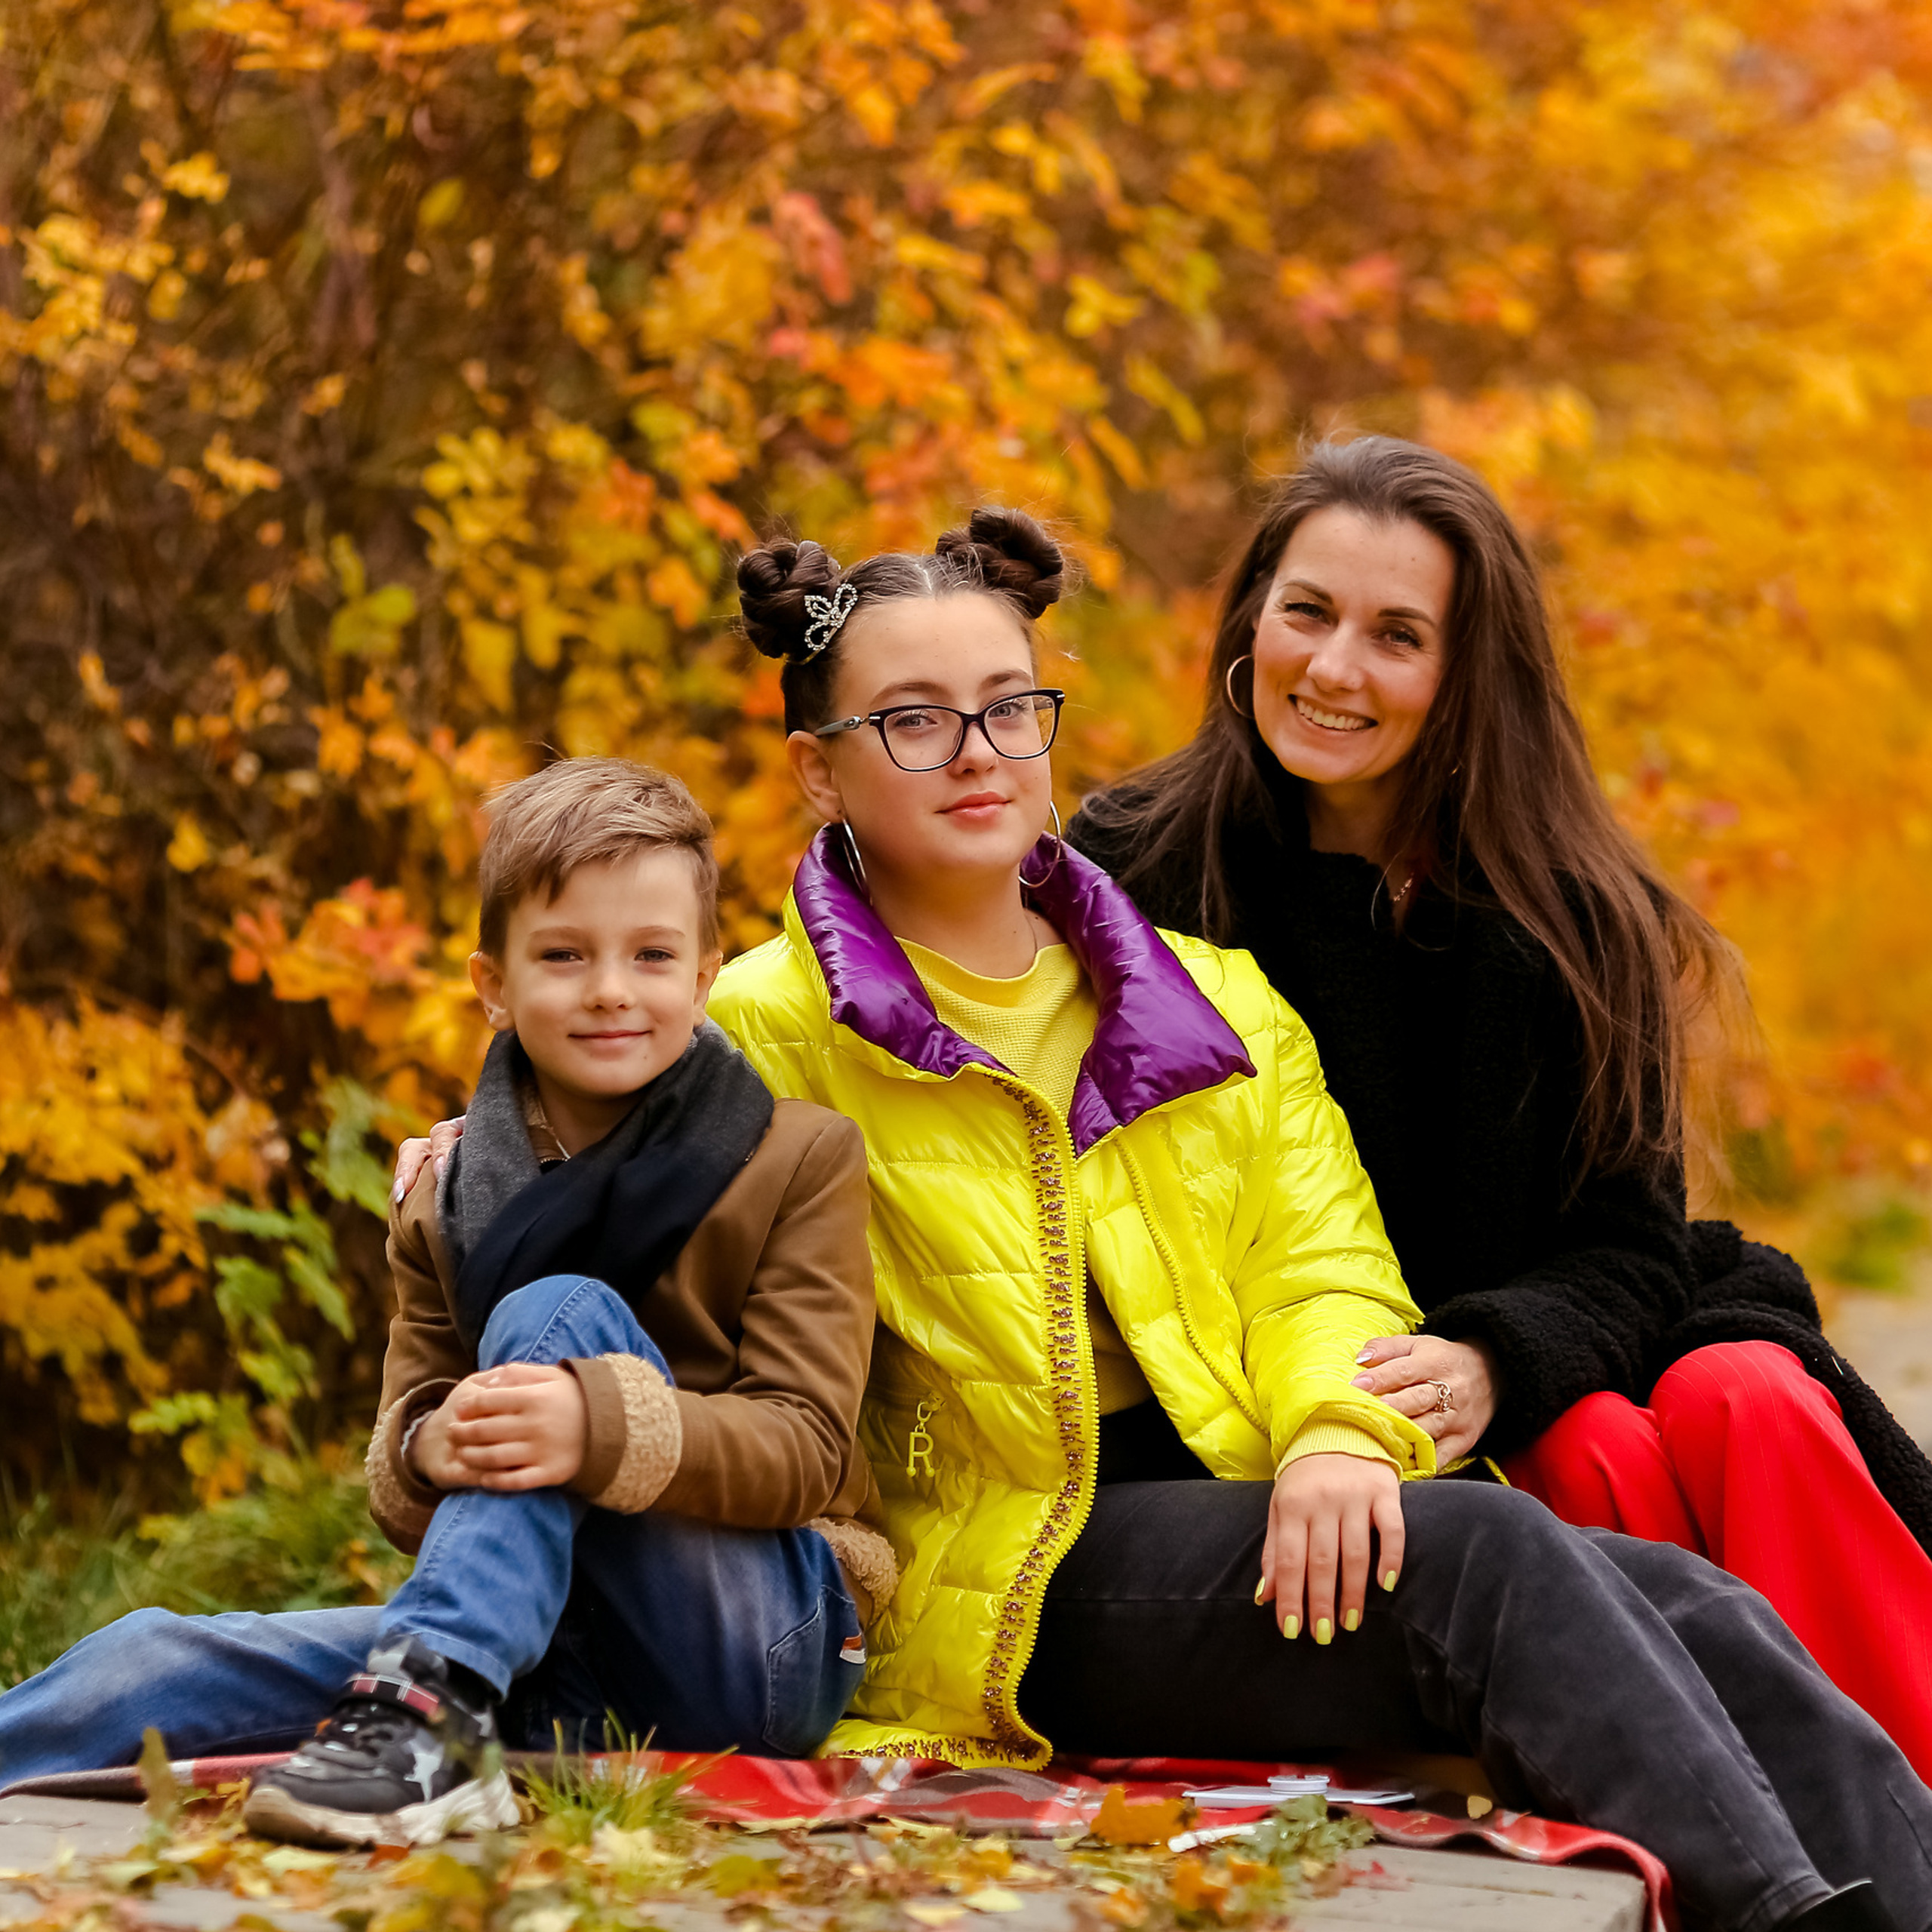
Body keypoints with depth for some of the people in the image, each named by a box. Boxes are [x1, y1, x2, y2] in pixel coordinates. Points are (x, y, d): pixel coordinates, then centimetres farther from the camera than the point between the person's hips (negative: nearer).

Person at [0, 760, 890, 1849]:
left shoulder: (800, 1161, 0)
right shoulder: (448, 1198, 11)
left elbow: (806, 1449, -11)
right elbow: (403, 1495, 8)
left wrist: (607, 1429, -31)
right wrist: (433, 1451, -19)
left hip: (761, 1646, -4)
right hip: (556, 1645, 4)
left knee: (559, 1311, -25)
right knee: (152, 1663, -17)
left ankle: (428, 1712, -38)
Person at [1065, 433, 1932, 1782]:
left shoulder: (1569, 916, 1)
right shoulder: (1128, 881, -4)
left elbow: (1630, 1242, -2)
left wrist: (1492, 1363, -25)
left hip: (1555, 1349, 2)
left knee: (1743, 1408, -28)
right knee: (1594, 1458, -29)